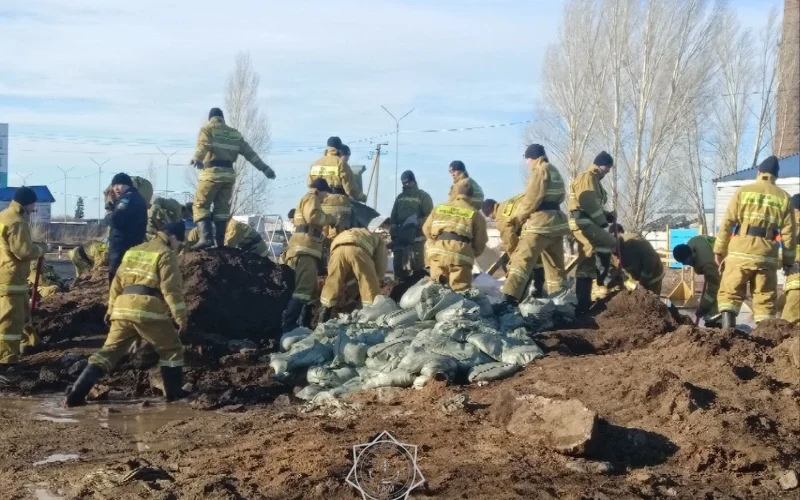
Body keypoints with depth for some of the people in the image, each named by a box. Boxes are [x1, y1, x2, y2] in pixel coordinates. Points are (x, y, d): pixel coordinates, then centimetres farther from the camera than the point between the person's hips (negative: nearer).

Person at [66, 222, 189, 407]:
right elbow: (171, 289, -8)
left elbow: (117, 282, 24)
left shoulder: (134, 250, 24)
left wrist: (111, 309, 29)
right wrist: (181, 317, -7)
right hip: (148, 309, -6)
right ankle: (174, 393, 11)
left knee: (109, 351, 9)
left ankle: (76, 394, 1)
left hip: (123, 308, 6)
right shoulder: (166, 254, 1)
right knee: (171, 349, 11)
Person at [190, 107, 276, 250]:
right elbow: (249, 152, 16)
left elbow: (203, 145, -16)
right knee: (222, 208, 9)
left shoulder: (207, 129, 7)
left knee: (201, 205, -1)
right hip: (228, 174, 5)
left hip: (212, 172, -5)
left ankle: (206, 237, -17)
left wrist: (197, 158, -34)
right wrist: (264, 168, 18)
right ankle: (219, 242, 5)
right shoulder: (234, 133, 21)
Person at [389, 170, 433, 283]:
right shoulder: (400, 197, 17)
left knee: (416, 264, -5)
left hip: (417, 236, -6)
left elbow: (429, 216, -7)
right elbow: (393, 216, 20)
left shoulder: (423, 196, 0)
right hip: (400, 235, 6)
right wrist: (393, 231, 8)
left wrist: (418, 223, -21)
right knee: (398, 263, 5)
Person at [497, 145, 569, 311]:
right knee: (555, 265, 14)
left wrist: (519, 217, 1)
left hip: (540, 222, -9)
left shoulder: (540, 171, -8)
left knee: (521, 260, -15)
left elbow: (531, 199, -13)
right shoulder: (554, 171, 20)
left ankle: (509, 299, -27)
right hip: (555, 221, 9)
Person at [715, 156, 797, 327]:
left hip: (740, 252, -1)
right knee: (765, 299, 9)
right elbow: (789, 233, 7)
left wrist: (719, 249, 5)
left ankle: (727, 328, -13)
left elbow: (727, 222, 0)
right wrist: (788, 260, 14)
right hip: (767, 255, 2)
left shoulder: (743, 191, 4)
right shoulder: (784, 198, 9)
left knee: (729, 292, 4)